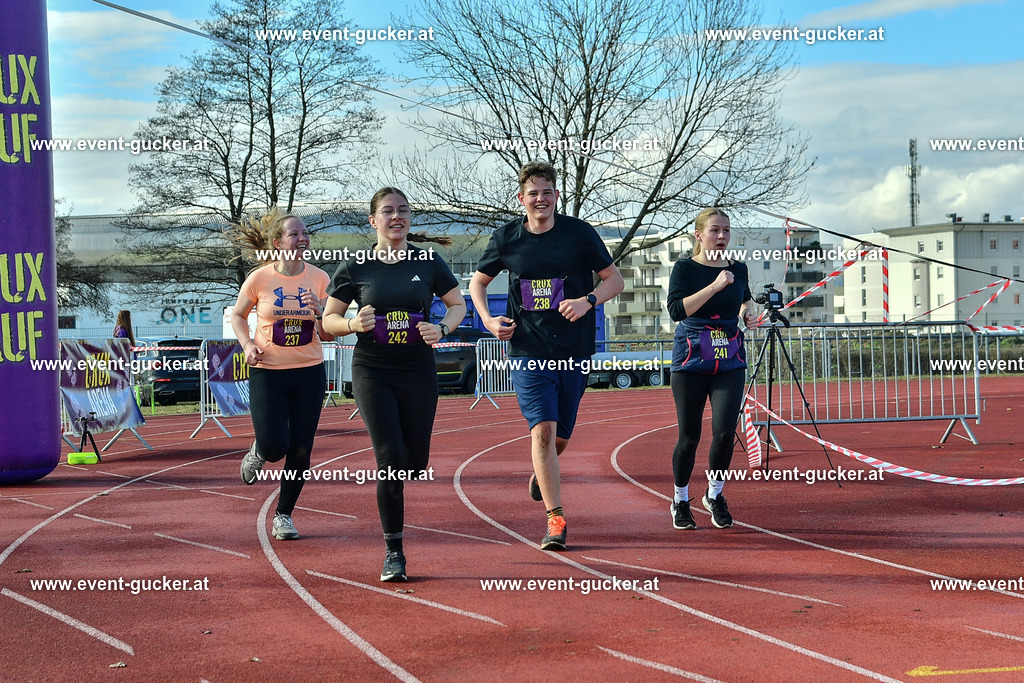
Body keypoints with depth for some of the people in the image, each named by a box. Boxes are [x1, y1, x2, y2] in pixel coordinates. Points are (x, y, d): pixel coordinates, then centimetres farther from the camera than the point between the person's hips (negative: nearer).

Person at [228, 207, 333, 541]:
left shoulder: (319, 278, -1)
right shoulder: (260, 278, -6)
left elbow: (329, 335, 3)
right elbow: (237, 315, 10)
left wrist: (320, 312, -17)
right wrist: (247, 344, -7)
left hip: (309, 373, 2)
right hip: (267, 372, -2)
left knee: (300, 451, 3)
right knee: (274, 447, -10)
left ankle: (283, 514, 22)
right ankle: (257, 452, 28)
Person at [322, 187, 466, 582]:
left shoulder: (428, 261, 1)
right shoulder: (355, 267, -1)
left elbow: (458, 305, 10)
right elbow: (329, 319, 6)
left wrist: (441, 328, -11)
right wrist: (353, 324, -16)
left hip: (419, 372, 2)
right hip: (371, 372, -2)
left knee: (415, 467, 3)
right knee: (390, 459, -12)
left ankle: (393, 477, 42)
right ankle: (393, 553, -1)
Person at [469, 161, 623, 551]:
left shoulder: (580, 233, -2)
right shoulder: (506, 239, 2)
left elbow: (614, 279, 3)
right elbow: (477, 282, 16)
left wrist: (588, 301, -16)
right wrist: (488, 320, -1)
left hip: (574, 350, 1)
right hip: (529, 351, -1)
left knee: (561, 435, 10)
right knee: (542, 429, -14)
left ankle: (541, 473, 46)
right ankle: (555, 518, -9)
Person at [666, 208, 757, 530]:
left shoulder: (738, 269, 9)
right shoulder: (684, 268, -3)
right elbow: (676, 309, -18)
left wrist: (747, 312, 7)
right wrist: (714, 286, -24)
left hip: (730, 361, 3)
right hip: (691, 359, -3)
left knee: (725, 432, -11)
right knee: (689, 436, 1)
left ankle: (714, 495, 14)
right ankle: (680, 500, 23)